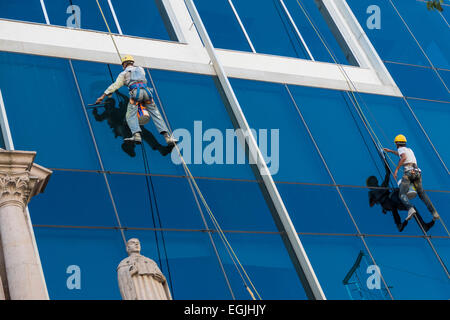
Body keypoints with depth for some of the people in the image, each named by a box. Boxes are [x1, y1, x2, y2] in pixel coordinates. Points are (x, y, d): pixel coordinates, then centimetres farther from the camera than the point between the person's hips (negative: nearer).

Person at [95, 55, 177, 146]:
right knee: (156, 114, 6)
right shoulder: (140, 69, 33)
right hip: (146, 90, 3)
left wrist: (103, 96, 19)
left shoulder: (123, 73, 22)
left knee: (131, 115, -5)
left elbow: (115, 85, 17)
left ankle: (136, 135, -32)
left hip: (135, 92, -3)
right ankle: (167, 137, -6)